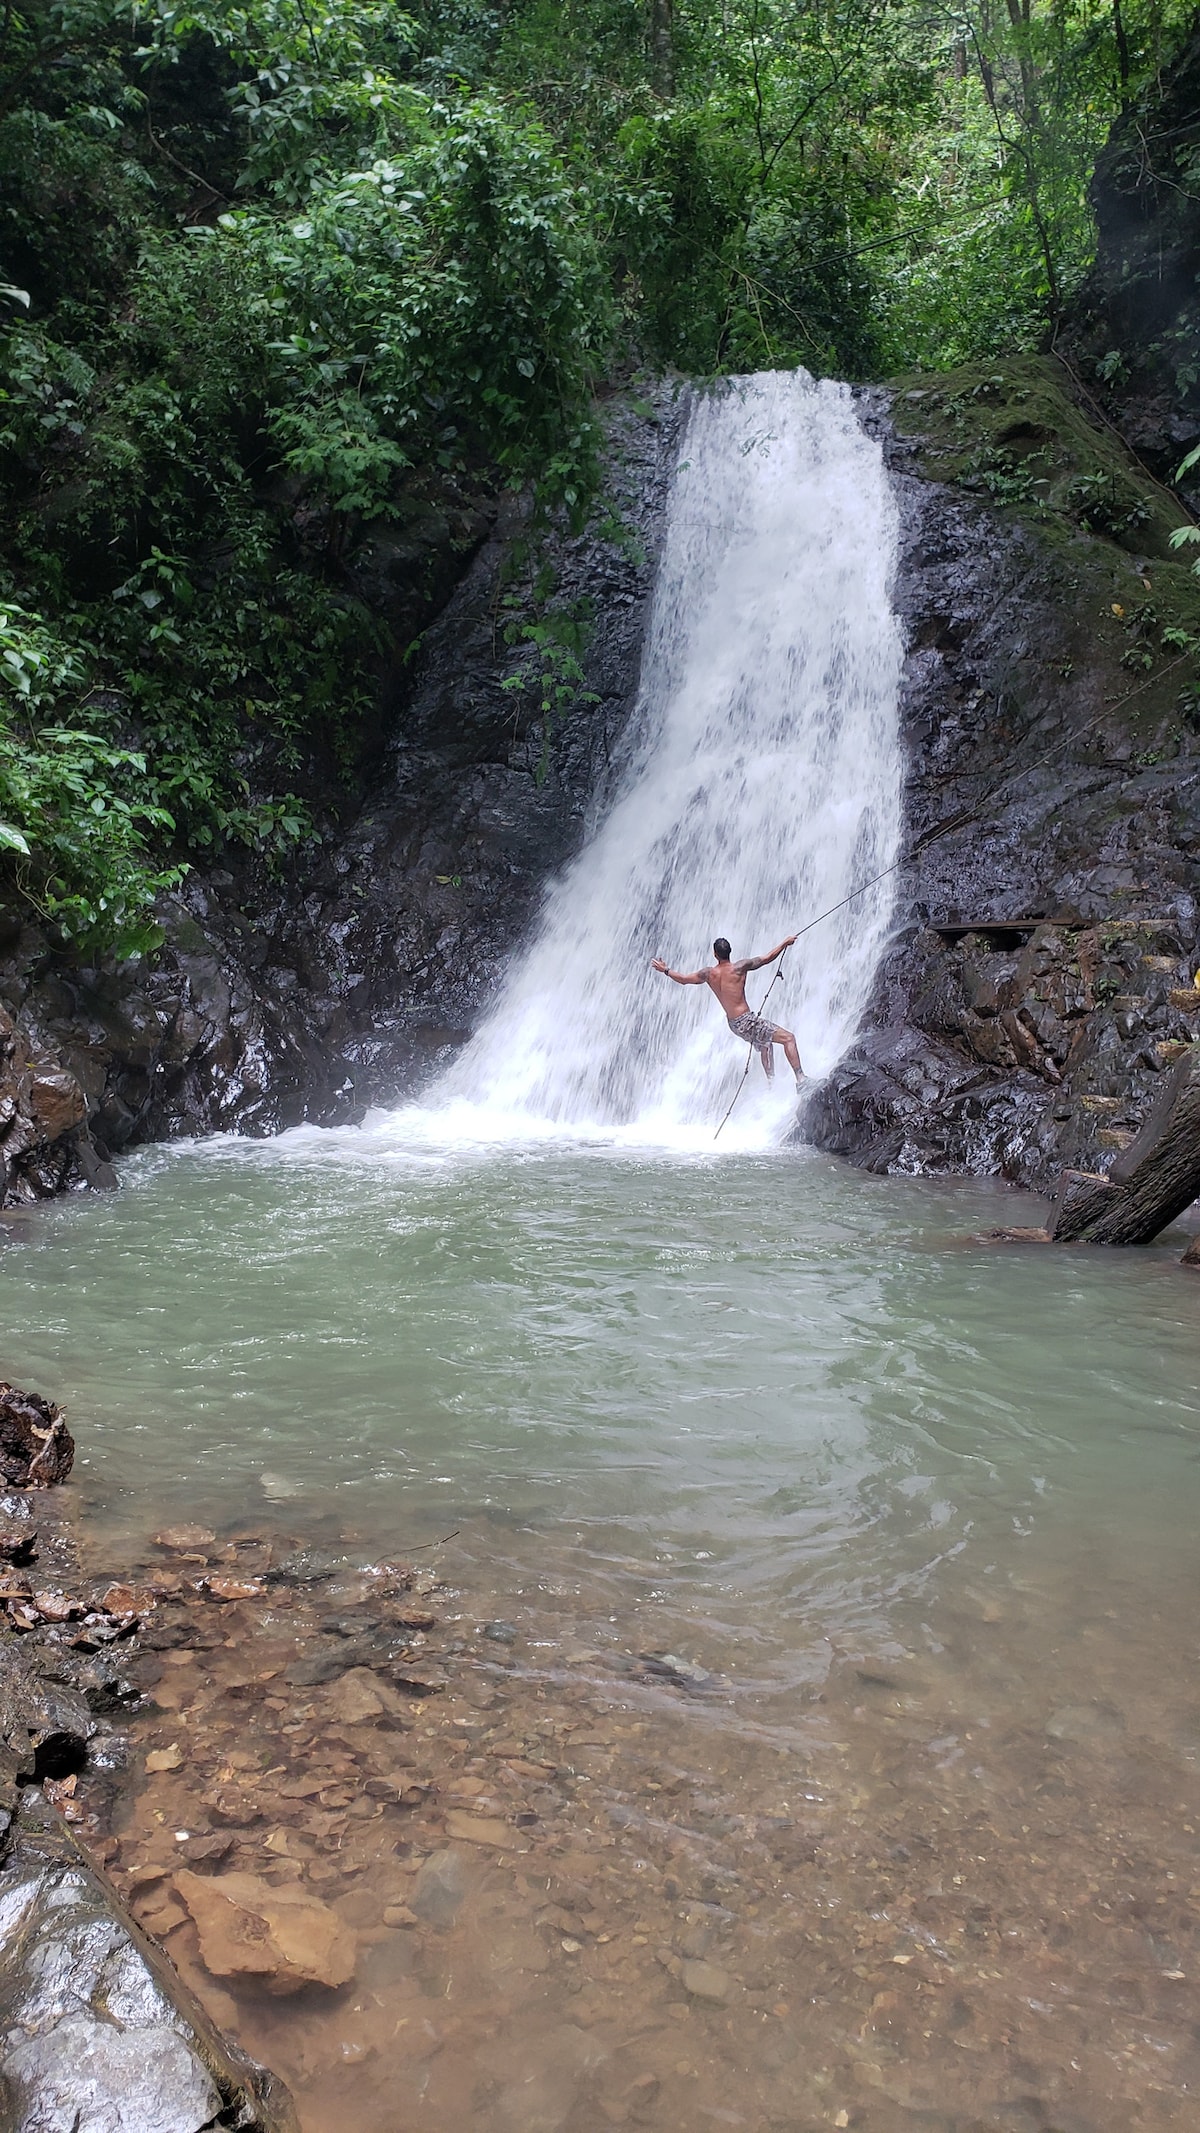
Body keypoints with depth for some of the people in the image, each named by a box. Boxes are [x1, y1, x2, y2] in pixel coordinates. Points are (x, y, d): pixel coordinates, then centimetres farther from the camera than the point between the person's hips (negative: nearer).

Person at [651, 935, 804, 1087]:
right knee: (789, 1038, -7)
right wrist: (785, 942, 2)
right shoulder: (739, 967, -14)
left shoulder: (709, 973, 1)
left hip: (732, 1023, 7)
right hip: (746, 1021, -7)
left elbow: (684, 979, 14)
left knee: (766, 1043, 28)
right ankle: (800, 1079, -16)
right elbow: (767, 959, -9)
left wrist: (665, 970, 29)